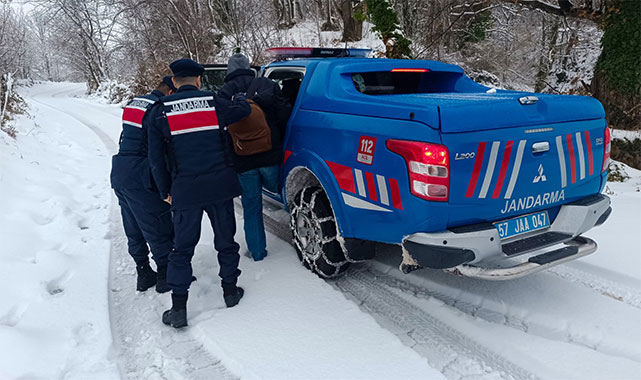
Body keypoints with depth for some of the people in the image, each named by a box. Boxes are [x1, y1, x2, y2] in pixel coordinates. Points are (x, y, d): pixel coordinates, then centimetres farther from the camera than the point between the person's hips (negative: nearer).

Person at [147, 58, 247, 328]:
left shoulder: (160, 111, 2)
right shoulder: (216, 102, 2)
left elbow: (156, 157, 4)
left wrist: (165, 191, 12)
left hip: (185, 188, 0)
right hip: (220, 183, 1)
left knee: (182, 248, 10)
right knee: (225, 239, 18)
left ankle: (178, 309, 13)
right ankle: (230, 290, 30)